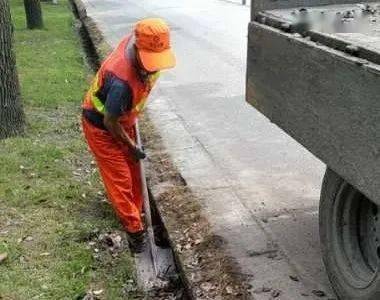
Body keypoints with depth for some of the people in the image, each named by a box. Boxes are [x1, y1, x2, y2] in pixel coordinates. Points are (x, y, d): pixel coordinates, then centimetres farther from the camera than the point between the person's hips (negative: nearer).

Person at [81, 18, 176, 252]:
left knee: (134, 172, 17)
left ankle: (136, 214, 34)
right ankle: (135, 230, 12)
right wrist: (132, 147, -12)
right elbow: (110, 123, -29)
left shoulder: (138, 41, -20)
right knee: (120, 180, -1)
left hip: (124, 121, 8)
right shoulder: (122, 81, -42)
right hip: (101, 127, -8)